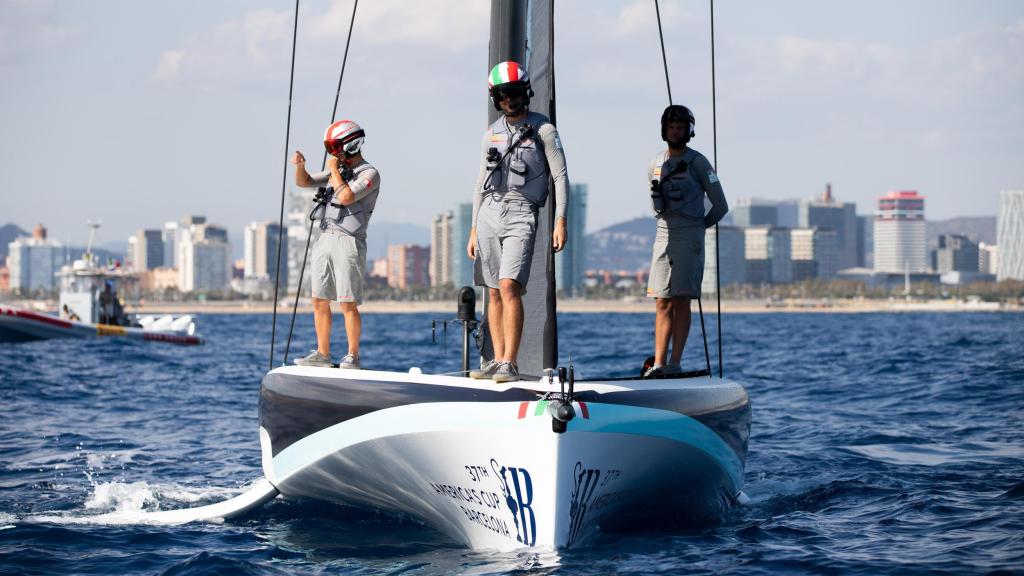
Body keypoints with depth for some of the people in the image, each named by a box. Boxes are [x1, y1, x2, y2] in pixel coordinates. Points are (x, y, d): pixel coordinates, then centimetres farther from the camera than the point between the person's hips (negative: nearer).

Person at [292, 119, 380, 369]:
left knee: (348, 304, -7)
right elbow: (304, 182, 21)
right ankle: (322, 354, 12)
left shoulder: (369, 174, -5)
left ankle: (353, 357, -2)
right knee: (319, 301, 7)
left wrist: (334, 171, -8)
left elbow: (346, 197, -19)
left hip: (348, 242, -8)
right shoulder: (337, 171, 18)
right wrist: (300, 165, 0)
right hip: (324, 239, 8)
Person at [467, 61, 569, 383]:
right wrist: (474, 229, 17)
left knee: (509, 287, -18)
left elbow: (560, 178, -3)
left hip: (521, 215, -5)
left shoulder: (543, 130, 0)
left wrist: (560, 221, -12)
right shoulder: (492, 134, 14)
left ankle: (510, 364, -18)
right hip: (488, 214, 5)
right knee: (494, 293, 5)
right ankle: (498, 361, 9)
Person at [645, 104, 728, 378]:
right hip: (663, 235, 5)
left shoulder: (698, 163, -3)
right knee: (662, 302, 1)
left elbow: (720, 207, 0)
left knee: (681, 300, -8)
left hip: (689, 239, -5)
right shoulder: (656, 164, 12)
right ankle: (658, 363, -1)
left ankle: (675, 362, -9)